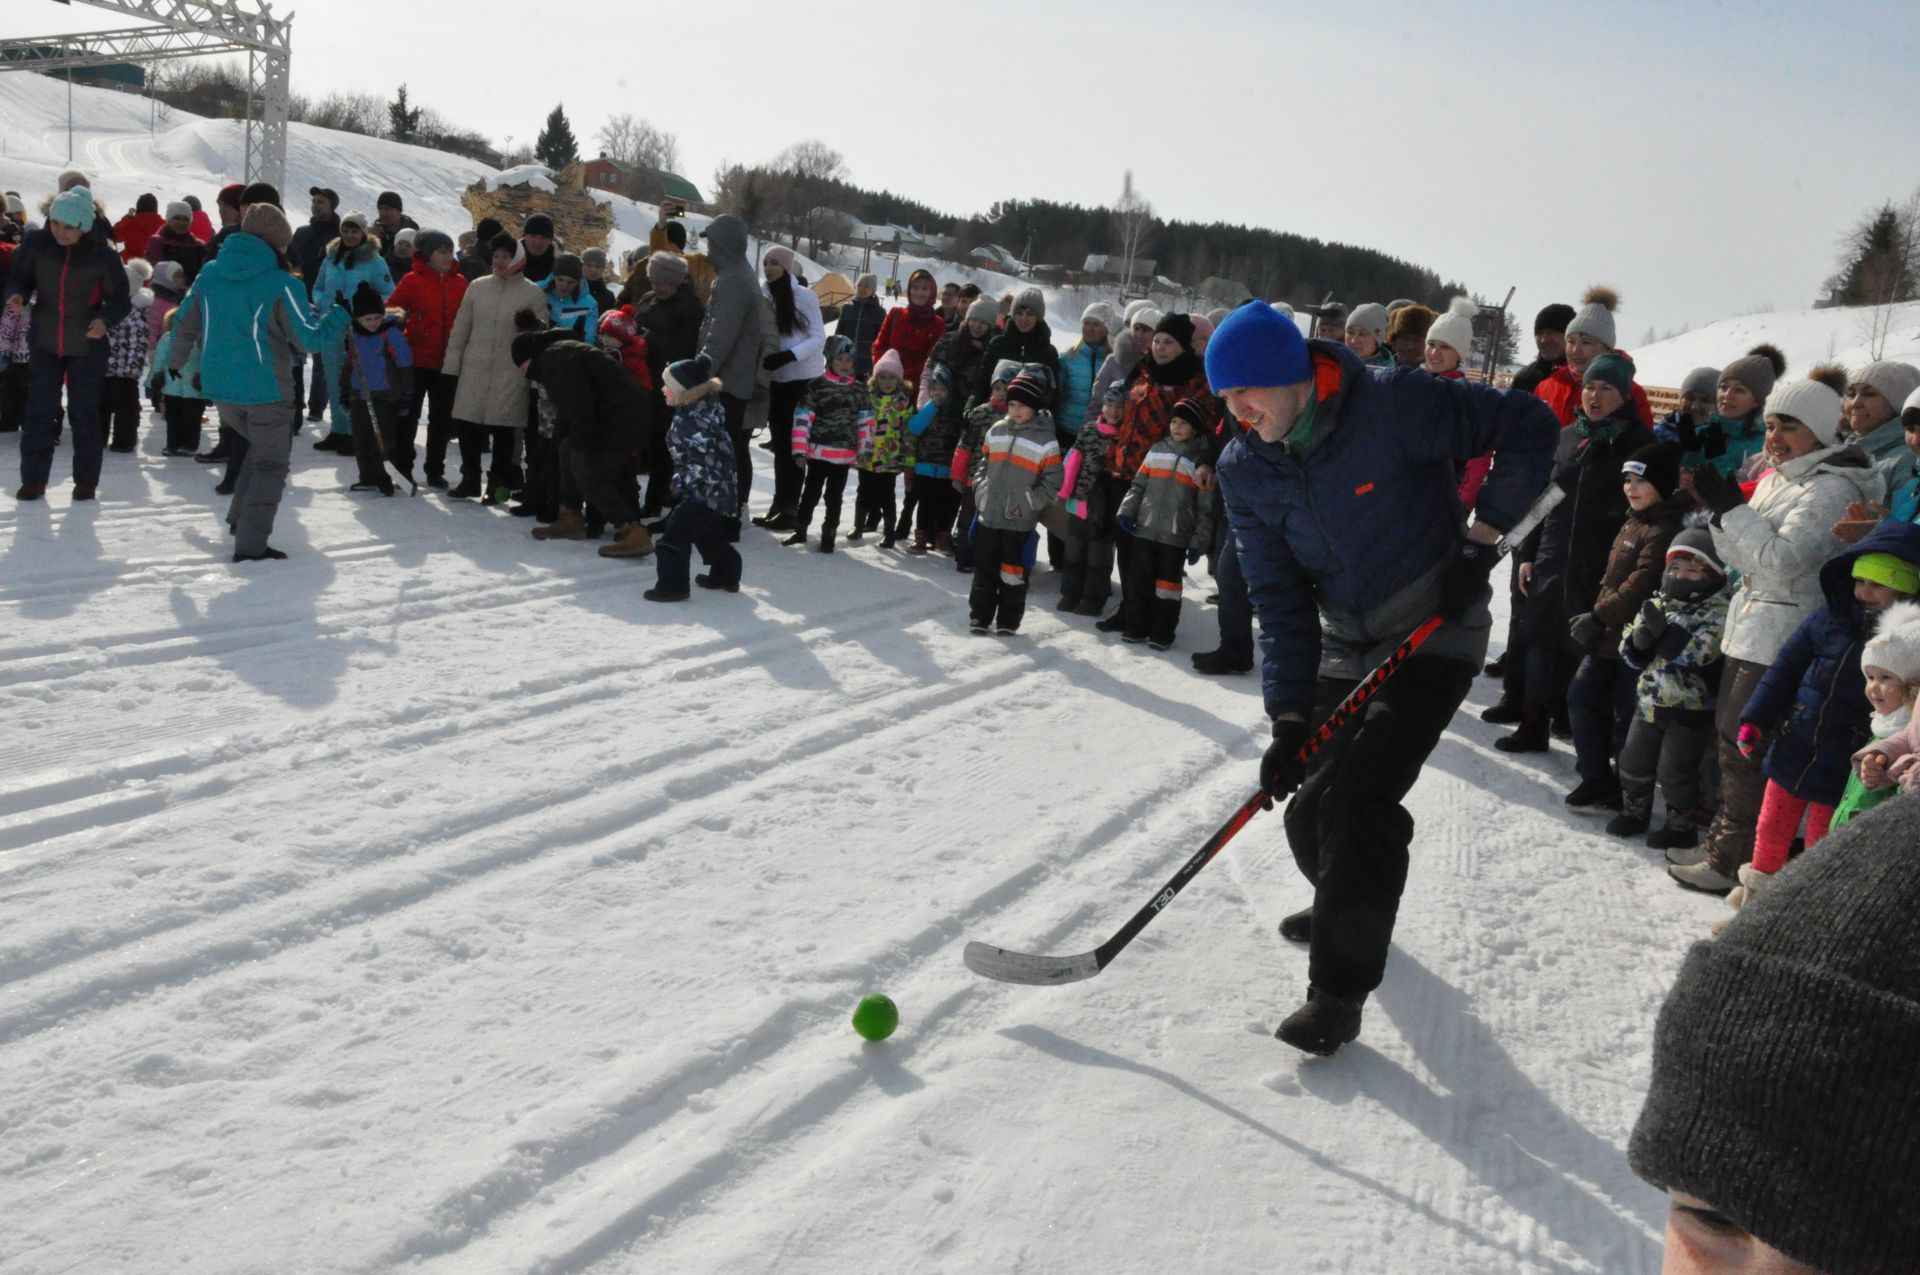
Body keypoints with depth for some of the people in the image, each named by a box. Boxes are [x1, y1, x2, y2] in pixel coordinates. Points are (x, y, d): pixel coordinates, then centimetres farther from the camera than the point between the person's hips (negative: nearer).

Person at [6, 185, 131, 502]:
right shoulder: (36, 243, -11)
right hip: (45, 343, 2)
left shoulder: (103, 256, -16)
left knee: (84, 414, 5)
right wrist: (17, 294, -19)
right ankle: (33, 478, 13)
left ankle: (86, 480, 18)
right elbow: (19, 274, 3)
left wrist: (106, 319, -26)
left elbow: (120, 299, -6)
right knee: (39, 412, 3)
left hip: (87, 347, -2)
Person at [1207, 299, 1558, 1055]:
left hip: (1435, 634, -5)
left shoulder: (1395, 405, -22)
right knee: (1310, 809, 7)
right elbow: (1279, 601, -7)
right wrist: (1289, 718, -14)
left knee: (1360, 797, -18)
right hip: (1343, 649, 5)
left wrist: (1479, 541, -15)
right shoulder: (1244, 470, -7)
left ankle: (1340, 990, -7)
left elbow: (1529, 428, -14)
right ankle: (1345, 906, 41)